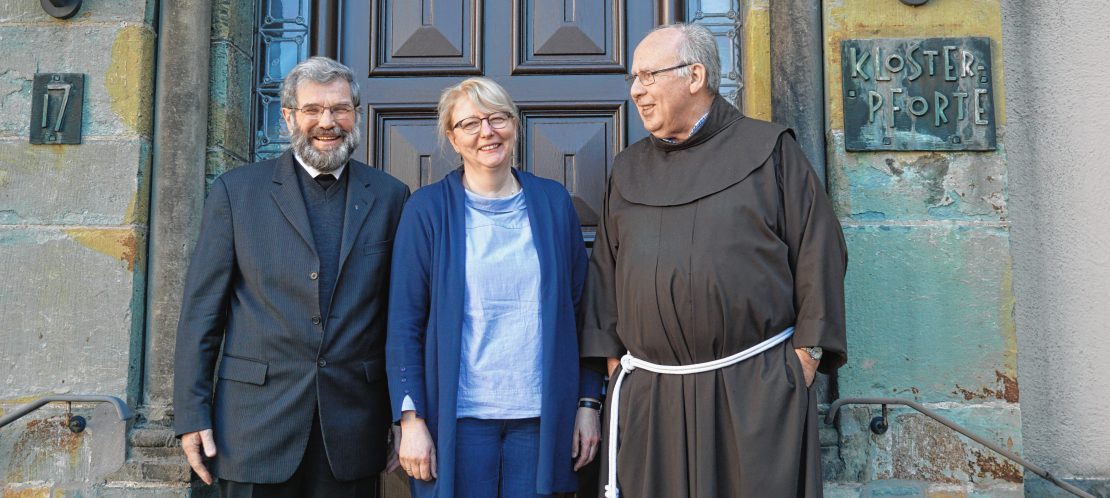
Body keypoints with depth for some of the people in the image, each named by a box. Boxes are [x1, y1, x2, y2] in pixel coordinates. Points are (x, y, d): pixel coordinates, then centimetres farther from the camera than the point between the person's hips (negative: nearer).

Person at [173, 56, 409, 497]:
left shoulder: (389, 196, 4)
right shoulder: (237, 191, 1)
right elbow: (202, 308, 1)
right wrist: (191, 415, -3)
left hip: (352, 432, 1)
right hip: (256, 424, -1)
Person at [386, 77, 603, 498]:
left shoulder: (553, 202, 4)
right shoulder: (428, 209, -1)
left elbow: (580, 309, 6)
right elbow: (404, 324, -2)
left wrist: (588, 402, 3)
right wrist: (411, 420, -8)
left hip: (541, 415, 2)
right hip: (457, 416, -1)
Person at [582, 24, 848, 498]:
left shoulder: (768, 149, 1)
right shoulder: (628, 169, 13)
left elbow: (817, 251, -2)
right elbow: (606, 271, 14)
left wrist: (806, 354, -6)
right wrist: (614, 362, 8)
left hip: (757, 389, -3)